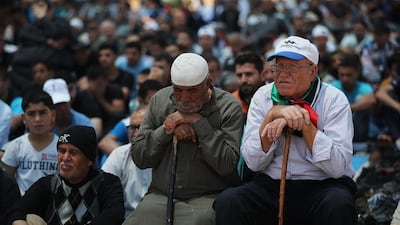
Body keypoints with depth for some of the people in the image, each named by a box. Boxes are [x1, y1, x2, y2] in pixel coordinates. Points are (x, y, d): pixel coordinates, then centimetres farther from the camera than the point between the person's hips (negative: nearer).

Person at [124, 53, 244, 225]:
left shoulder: (229, 107, -3)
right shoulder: (159, 101, 8)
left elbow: (226, 165, -15)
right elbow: (138, 158, 6)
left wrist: (199, 122, -14)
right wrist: (166, 130, -9)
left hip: (208, 197, -3)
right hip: (161, 196, 3)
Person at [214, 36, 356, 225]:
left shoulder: (334, 99, -3)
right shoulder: (263, 97, 5)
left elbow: (338, 167, -15)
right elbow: (254, 162, -5)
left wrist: (304, 123, -20)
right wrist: (273, 114, -15)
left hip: (323, 184, -2)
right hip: (272, 186, 2)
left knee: (338, 204, -35)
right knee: (227, 201, -26)